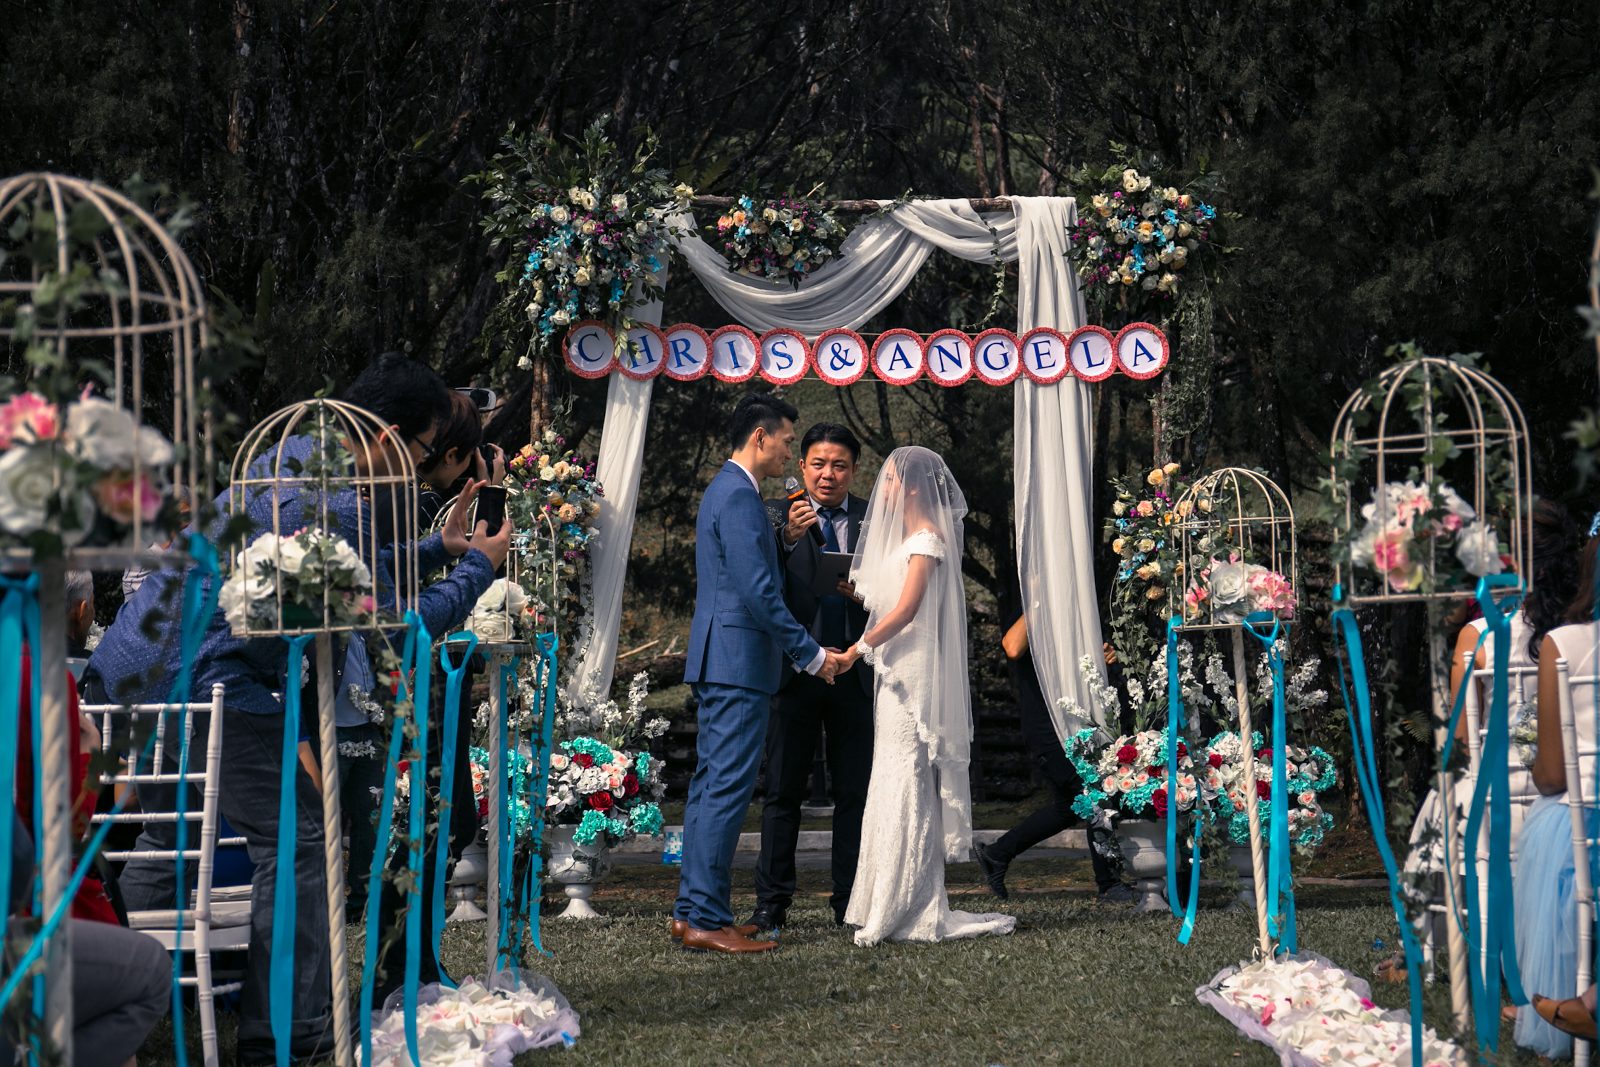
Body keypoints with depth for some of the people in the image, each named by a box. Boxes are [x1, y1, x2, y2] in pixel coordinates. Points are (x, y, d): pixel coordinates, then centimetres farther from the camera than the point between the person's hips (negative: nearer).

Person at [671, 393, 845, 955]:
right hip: (739, 661, -11)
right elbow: (760, 592, -19)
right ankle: (707, 919, -10)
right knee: (727, 788, -10)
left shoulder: (724, 489, 19)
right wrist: (811, 654, -14)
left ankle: (691, 910, 15)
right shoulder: (740, 497, -15)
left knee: (711, 785, 12)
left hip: (716, 660, 11)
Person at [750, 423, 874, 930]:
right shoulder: (777, 515, 3)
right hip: (794, 669, -1)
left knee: (855, 792, 5)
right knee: (783, 790, 2)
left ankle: (851, 902, 12)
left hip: (854, 673, 2)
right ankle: (771, 902, 6)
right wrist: (787, 539, -27)